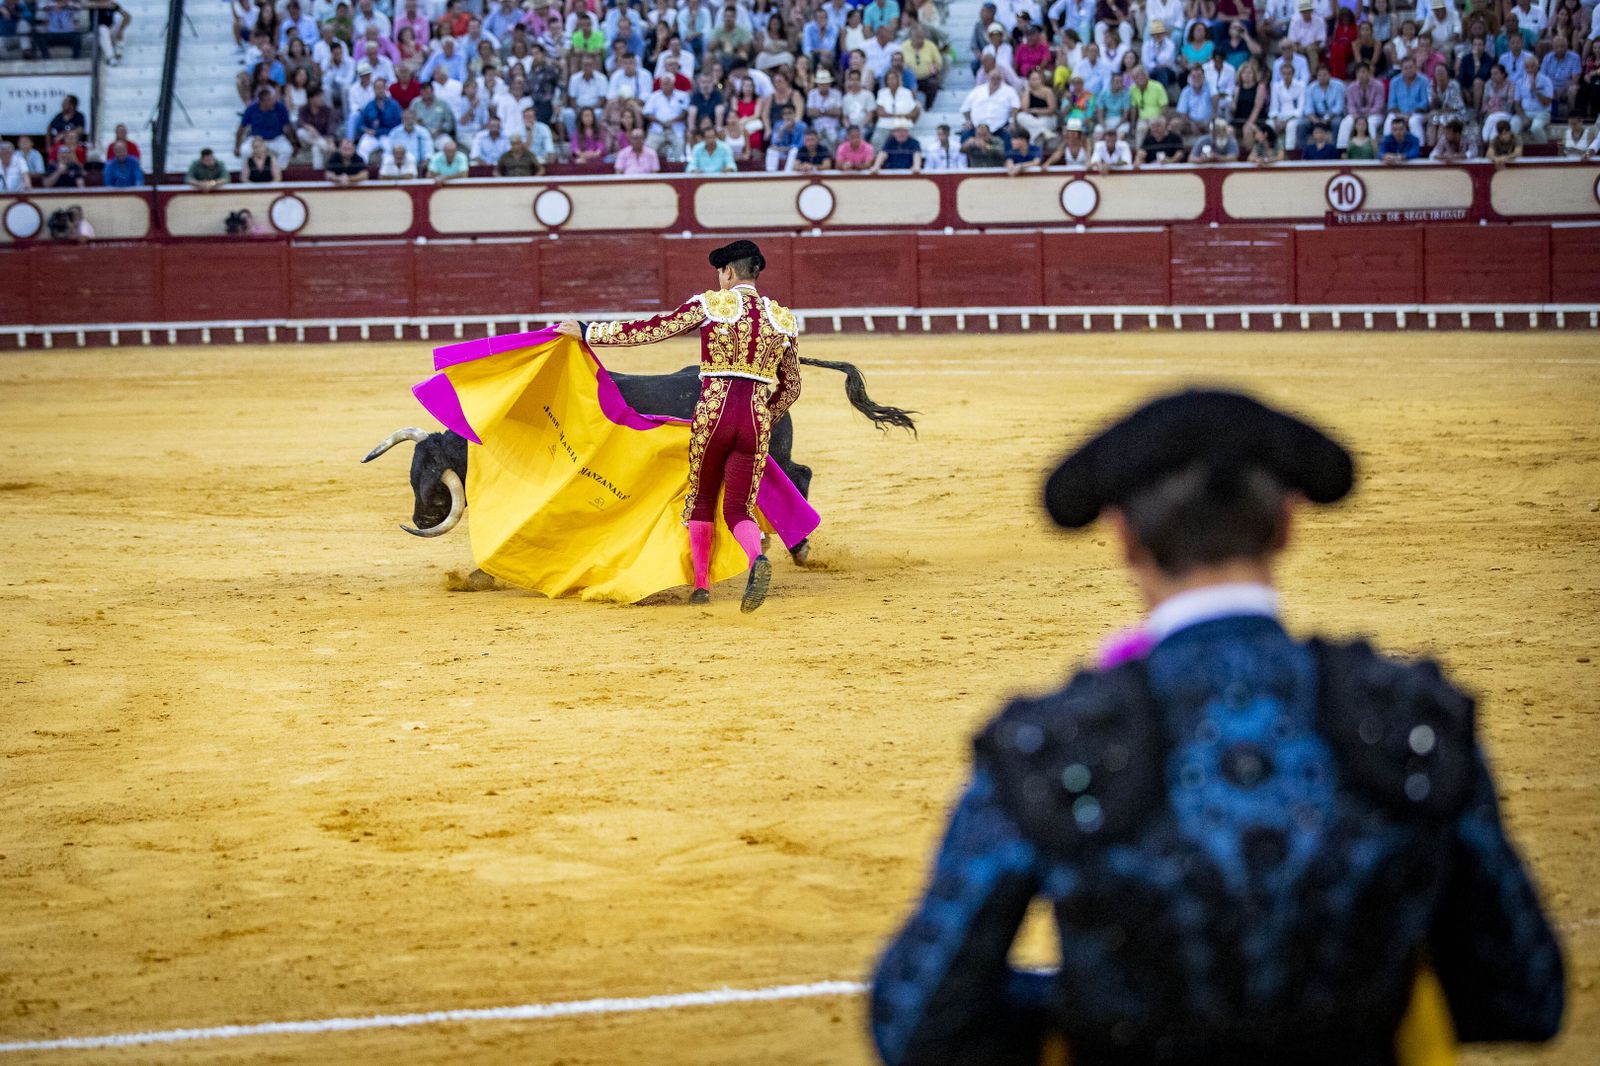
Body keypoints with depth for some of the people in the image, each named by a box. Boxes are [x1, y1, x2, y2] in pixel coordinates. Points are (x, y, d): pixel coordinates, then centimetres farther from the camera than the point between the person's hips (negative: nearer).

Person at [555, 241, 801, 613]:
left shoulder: (709, 305, 0)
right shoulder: (782, 319, 12)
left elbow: (651, 331, -1)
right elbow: (791, 387, 19)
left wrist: (588, 332, 6)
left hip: (712, 415, -2)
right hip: (756, 419, 2)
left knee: (701, 499, 20)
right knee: (738, 509, 6)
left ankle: (701, 583, 21)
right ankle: (757, 559, -26)